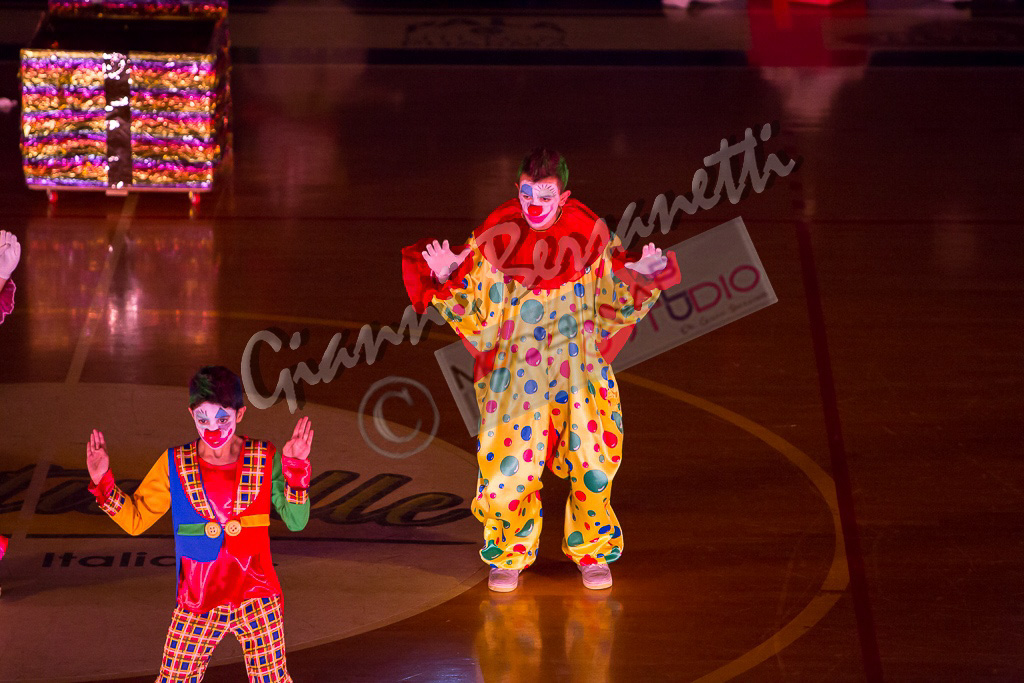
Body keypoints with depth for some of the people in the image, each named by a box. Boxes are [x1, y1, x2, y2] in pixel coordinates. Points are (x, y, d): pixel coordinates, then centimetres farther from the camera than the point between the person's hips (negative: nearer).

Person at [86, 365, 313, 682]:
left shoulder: (265, 460, -5)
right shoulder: (174, 466, -4)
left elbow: (296, 522, -7)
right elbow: (135, 520, 3)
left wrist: (296, 468, -20)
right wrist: (103, 483, -12)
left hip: (257, 601, 0)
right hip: (197, 605, 0)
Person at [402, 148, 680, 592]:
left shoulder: (588, 235, -6)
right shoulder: (499, 237, -8)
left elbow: (615, 295, 8)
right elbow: (474, 306, 0)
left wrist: (639, 276, -10)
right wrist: (447, 277, -18)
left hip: (577, 369, 1)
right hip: (515, 370, -1)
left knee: (591, 461, -1)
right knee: (510, 462, -3)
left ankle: (591, 551, 22)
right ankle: (509, 554, 21)